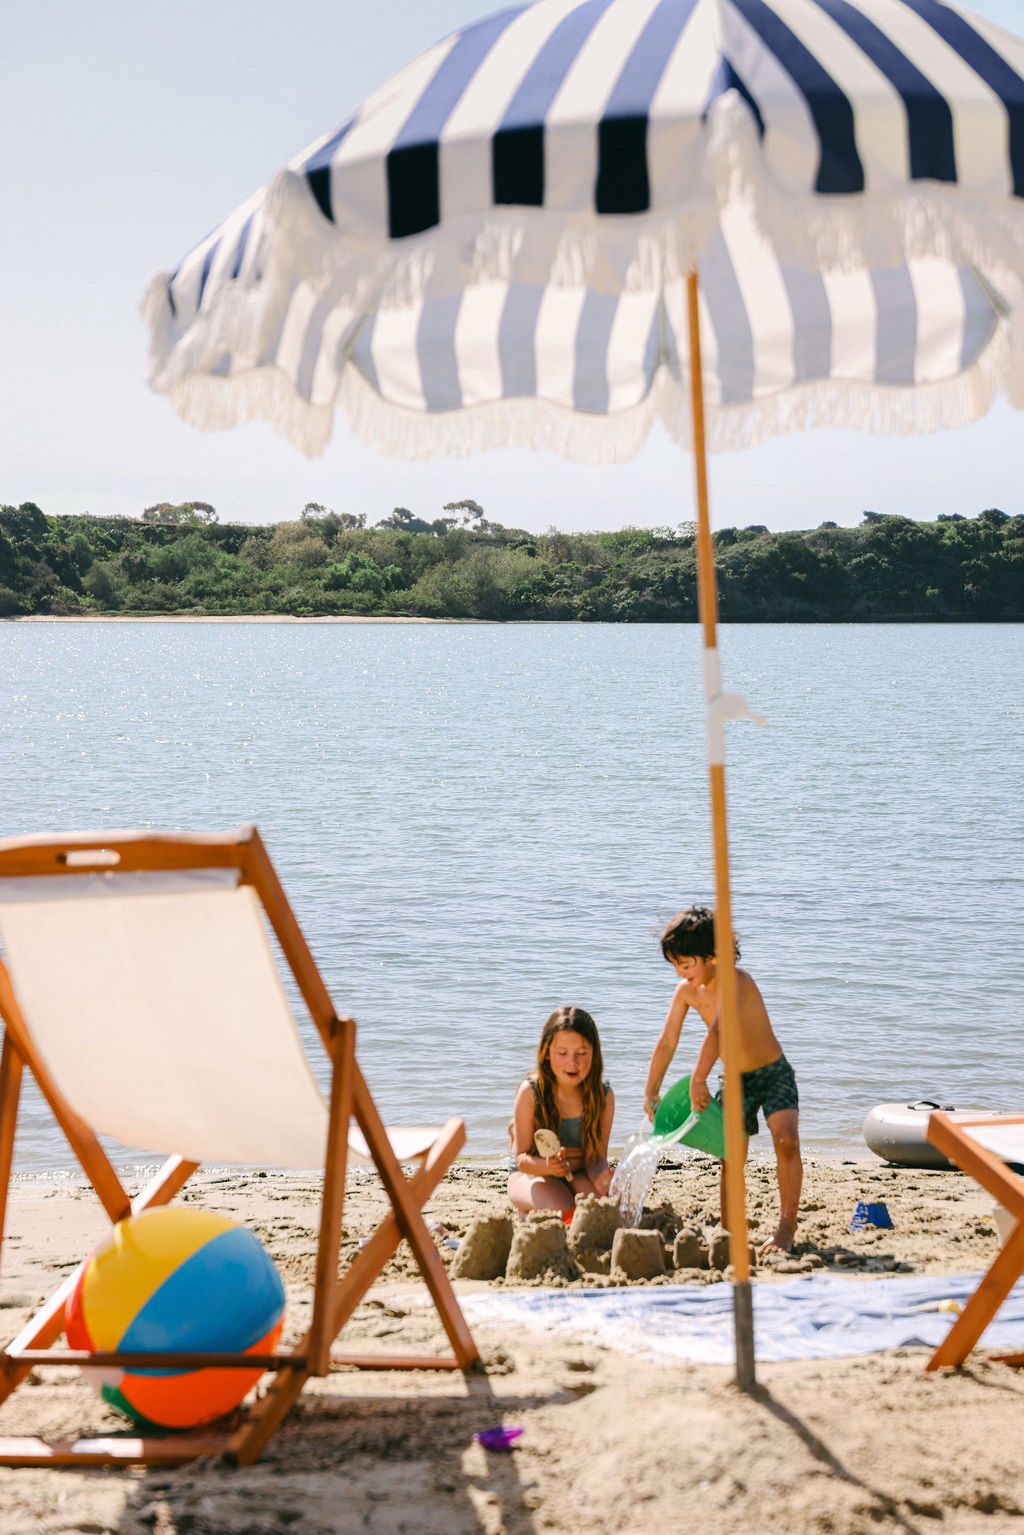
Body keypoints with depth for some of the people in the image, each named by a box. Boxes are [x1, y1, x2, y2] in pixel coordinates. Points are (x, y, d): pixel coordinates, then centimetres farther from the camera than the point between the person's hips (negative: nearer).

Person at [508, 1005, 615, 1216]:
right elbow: (521, 1157, -16)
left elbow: (596, 1156, -10)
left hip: (578, 1175, 2)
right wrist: (548, 1166, -39)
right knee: (560, 1210, -32)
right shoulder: (531, 1092, -19)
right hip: (532, 1174, -2)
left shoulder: (603, 1095, -12)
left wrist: (600, 1176, -35)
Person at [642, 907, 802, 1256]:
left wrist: (698, 1079, -53)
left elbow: (719, 1030, -42)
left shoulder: (737, 981, -28)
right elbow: (666, 1043, -4)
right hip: (736, 1080, 6)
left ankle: (786, 1227, -18)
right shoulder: (686, 991, -8)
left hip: (774, 1074, -6)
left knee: (787, 1140, -24)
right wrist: (650, 1093, -7)